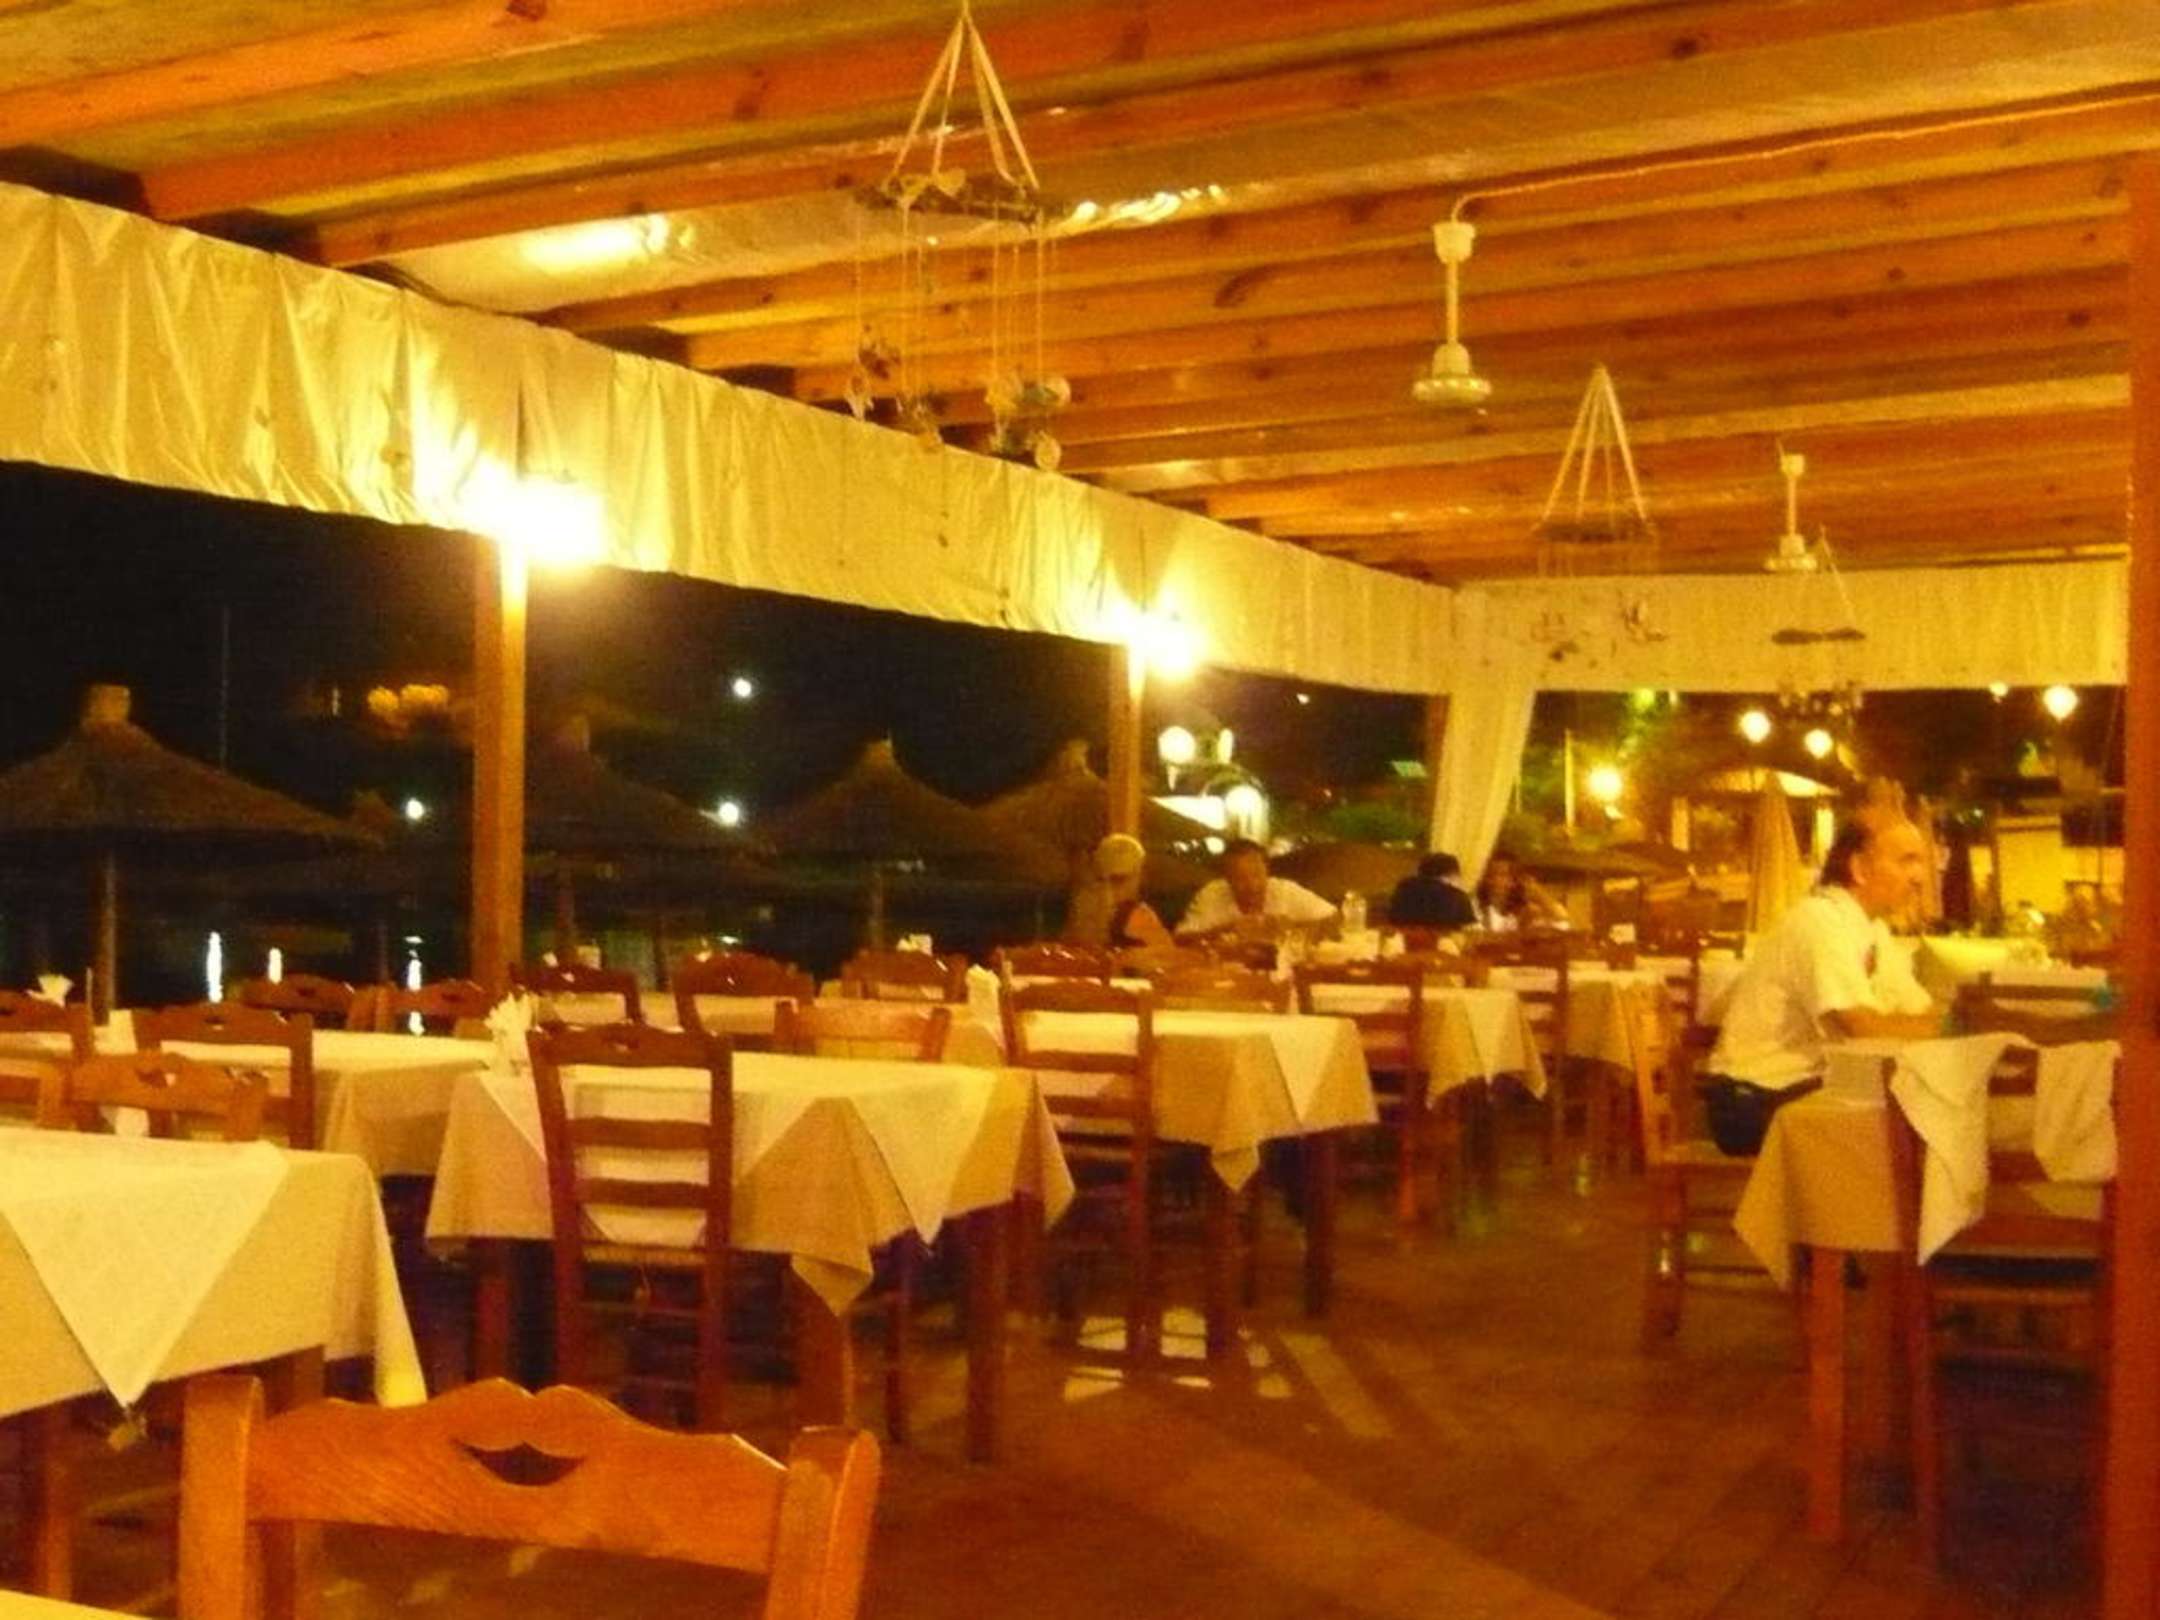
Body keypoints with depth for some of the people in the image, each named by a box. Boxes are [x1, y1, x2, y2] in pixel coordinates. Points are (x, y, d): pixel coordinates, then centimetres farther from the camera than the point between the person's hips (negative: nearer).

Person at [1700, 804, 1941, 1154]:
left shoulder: (1873, 928, 11)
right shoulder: (1821, 922, -18)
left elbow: (1923, 1015, 10)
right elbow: (1868, 1031, -26)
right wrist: (1941, 1025, -14)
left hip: (1810, 1085, 9)